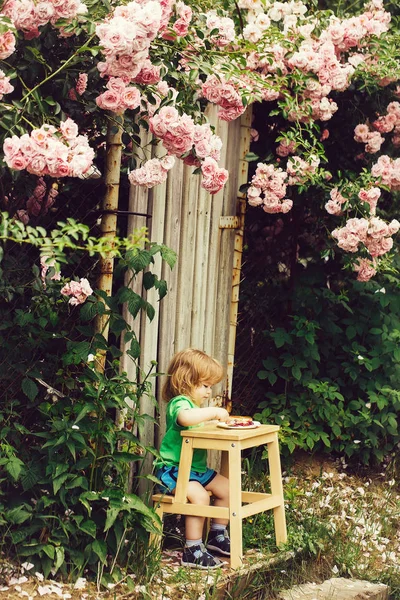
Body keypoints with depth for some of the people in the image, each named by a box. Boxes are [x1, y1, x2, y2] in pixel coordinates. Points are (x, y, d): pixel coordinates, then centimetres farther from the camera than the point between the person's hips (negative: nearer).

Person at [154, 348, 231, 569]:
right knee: (199, 495, -30)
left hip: (196, 469, 11)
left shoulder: (195, 404, 18)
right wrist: (214, 412, -35)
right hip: (172, 470, -11)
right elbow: (185, 418, -43)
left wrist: (219, 419, 9)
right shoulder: (179, 402, -18)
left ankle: (217, 535, 26)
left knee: (225, 488, 11)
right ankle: (193, 550, -25)